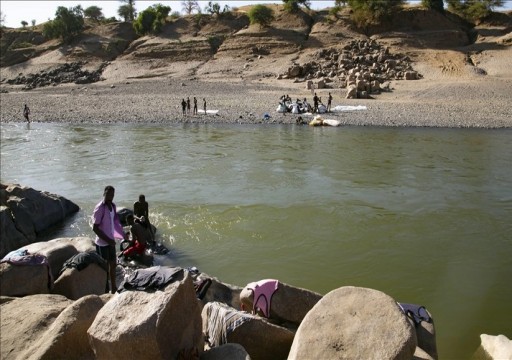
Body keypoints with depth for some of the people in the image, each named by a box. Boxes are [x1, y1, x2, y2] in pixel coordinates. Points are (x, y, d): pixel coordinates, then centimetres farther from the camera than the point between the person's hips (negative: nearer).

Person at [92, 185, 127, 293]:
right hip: (102, 243, -8)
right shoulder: (99, 208, -20)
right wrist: (107, 240, -20)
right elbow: (95, 228, -20)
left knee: (113, 265, 17)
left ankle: (114, 289, 31)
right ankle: (106, 292, 14)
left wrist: (123, 234, 16)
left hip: (111, 241, 8)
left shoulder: (112, 206, 4)